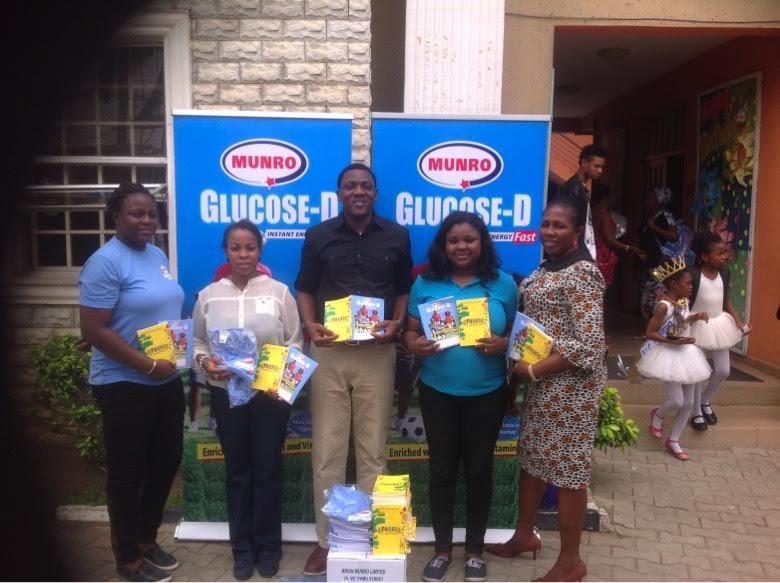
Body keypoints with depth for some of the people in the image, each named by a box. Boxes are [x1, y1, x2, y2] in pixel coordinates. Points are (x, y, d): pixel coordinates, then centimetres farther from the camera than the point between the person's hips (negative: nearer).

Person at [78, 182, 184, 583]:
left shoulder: (158, 255, 8)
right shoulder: (106, 261, -16)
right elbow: (94, 331, -20)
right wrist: (148, 366, -21)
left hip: (167, 381, 8)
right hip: (125, 385, -8)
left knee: (166, 460, 17)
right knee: (128, 471, 7)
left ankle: (147, 539, 37)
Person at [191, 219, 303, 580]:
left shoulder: (279, 292, -3)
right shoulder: (208, 296, 2)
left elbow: (295, 343, -2)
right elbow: (197, 342, 8)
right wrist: (205, 362, -12)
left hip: (270, 394, -1)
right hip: (226, 393, 2)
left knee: (267, 469, 8)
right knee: (237, 471, 12)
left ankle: (268, 546, 24)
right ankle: (242, 548, 26)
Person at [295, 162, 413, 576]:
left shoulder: (396, 236, 5)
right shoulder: (319, 235, 4)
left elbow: (404, 289, 11)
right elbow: (305, 289, 7)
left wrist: (397, 323, -8)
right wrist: (310, 325, -11)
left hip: (377, 353, 0)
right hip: (328, 352, 0)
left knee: (373, 450, 8)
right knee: (326, 451, 4)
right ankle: (325, 540, 17)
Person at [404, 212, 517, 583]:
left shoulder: (503, 284, 0)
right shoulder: (426, 284, 1)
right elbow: (410, 332, 5)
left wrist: (502, 344, -17)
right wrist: (417, 346, -17)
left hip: (487, 394, 0)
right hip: (437, 392, 1)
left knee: (479, 470, 10)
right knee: (442, 469, 10)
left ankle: (475, 550, 28)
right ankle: (442, 548, 28)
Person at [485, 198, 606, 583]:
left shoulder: (582, 272, -17)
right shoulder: (544, 268, 11)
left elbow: (590, 344, -23)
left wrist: (534, 371, -18)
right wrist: (522, 367, 6)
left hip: (570, 384, -9)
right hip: (541, 381, 9)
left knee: (567, 468, 3)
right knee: (531, 457, 19)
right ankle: (525, 535, 37)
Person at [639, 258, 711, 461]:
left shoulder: (683, 301, 3)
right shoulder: (664, 306, -21)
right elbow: (649, 333, -22)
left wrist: (694, 318, 2)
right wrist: (675, 342, -25)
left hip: (685, 354, 8)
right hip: (669, 355, -8)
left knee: (688, 402, 9)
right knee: (677, 401, -9)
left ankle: (673, 441, 21)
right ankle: (657, 414, 26)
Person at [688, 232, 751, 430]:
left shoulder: (724, 272, -2)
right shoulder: (693, 274, -20)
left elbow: (726, 300, 8)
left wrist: (739, 322, 3)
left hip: (719, 324, 6)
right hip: (697, 326, -6)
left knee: (724, 370, 10)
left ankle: (705, 402, 35)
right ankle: (697, 413, 20)